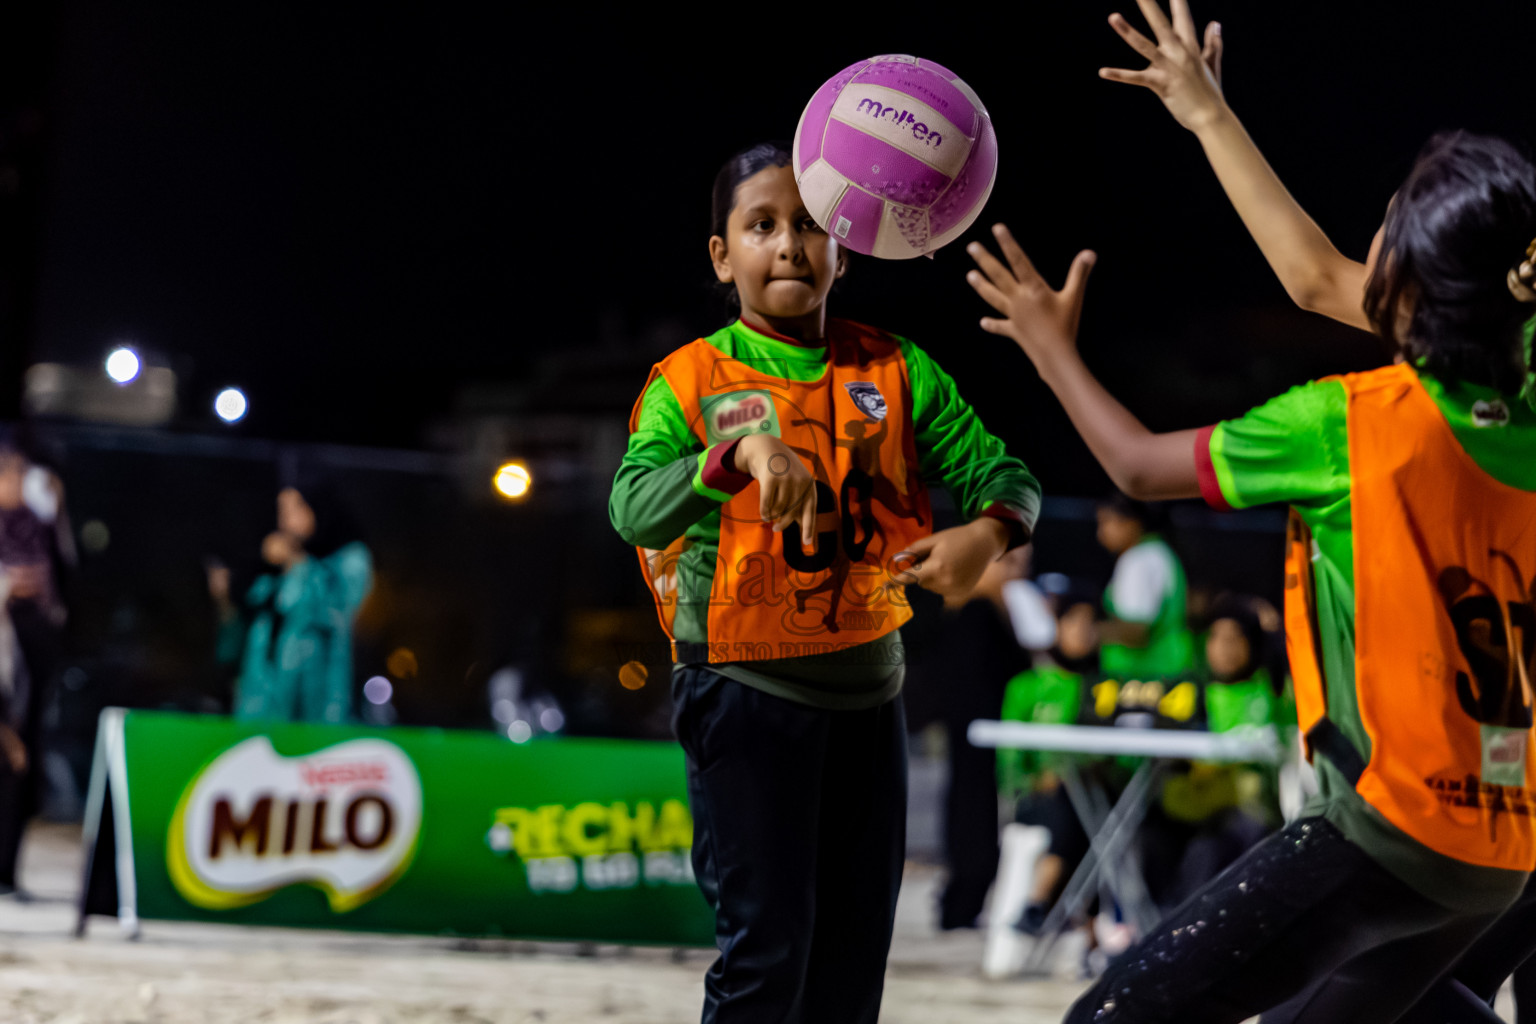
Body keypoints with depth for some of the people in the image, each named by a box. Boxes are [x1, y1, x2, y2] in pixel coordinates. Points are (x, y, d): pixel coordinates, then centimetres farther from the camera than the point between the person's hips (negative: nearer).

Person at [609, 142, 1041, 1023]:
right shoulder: (692, 380, -7)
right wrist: (739, 451, -41)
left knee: (855, 952, 9)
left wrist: (986, 534, -26)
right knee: (767, 947, -10)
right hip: (745, 687, -4)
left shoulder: (893, 372, 2)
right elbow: (636, 510, -24)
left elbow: (1002, 474, -2)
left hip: (868, 686, 4)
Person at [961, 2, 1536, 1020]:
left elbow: (1140, 464, 2)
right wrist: (1209, 115, 26)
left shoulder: (1359, 421, -12)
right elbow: (1319, 277, 19)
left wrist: (1052, 346, 18)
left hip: (1387, 831, -8)